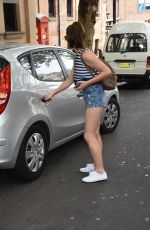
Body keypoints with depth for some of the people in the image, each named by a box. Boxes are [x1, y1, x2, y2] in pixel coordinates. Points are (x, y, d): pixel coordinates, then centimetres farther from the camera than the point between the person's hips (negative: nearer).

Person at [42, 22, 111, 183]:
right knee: (95, 133, 15)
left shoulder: (86, 55, -17)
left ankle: (100, 171, -3)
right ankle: (95, 165, 26)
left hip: (94, 94, -10)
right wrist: (52, 93, 16)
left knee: (89, 135, -9)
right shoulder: (77, 56, 12)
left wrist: (86, 83, -19)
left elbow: (107, 71, -18)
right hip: (90, 96, 10)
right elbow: (69, 80, 15)